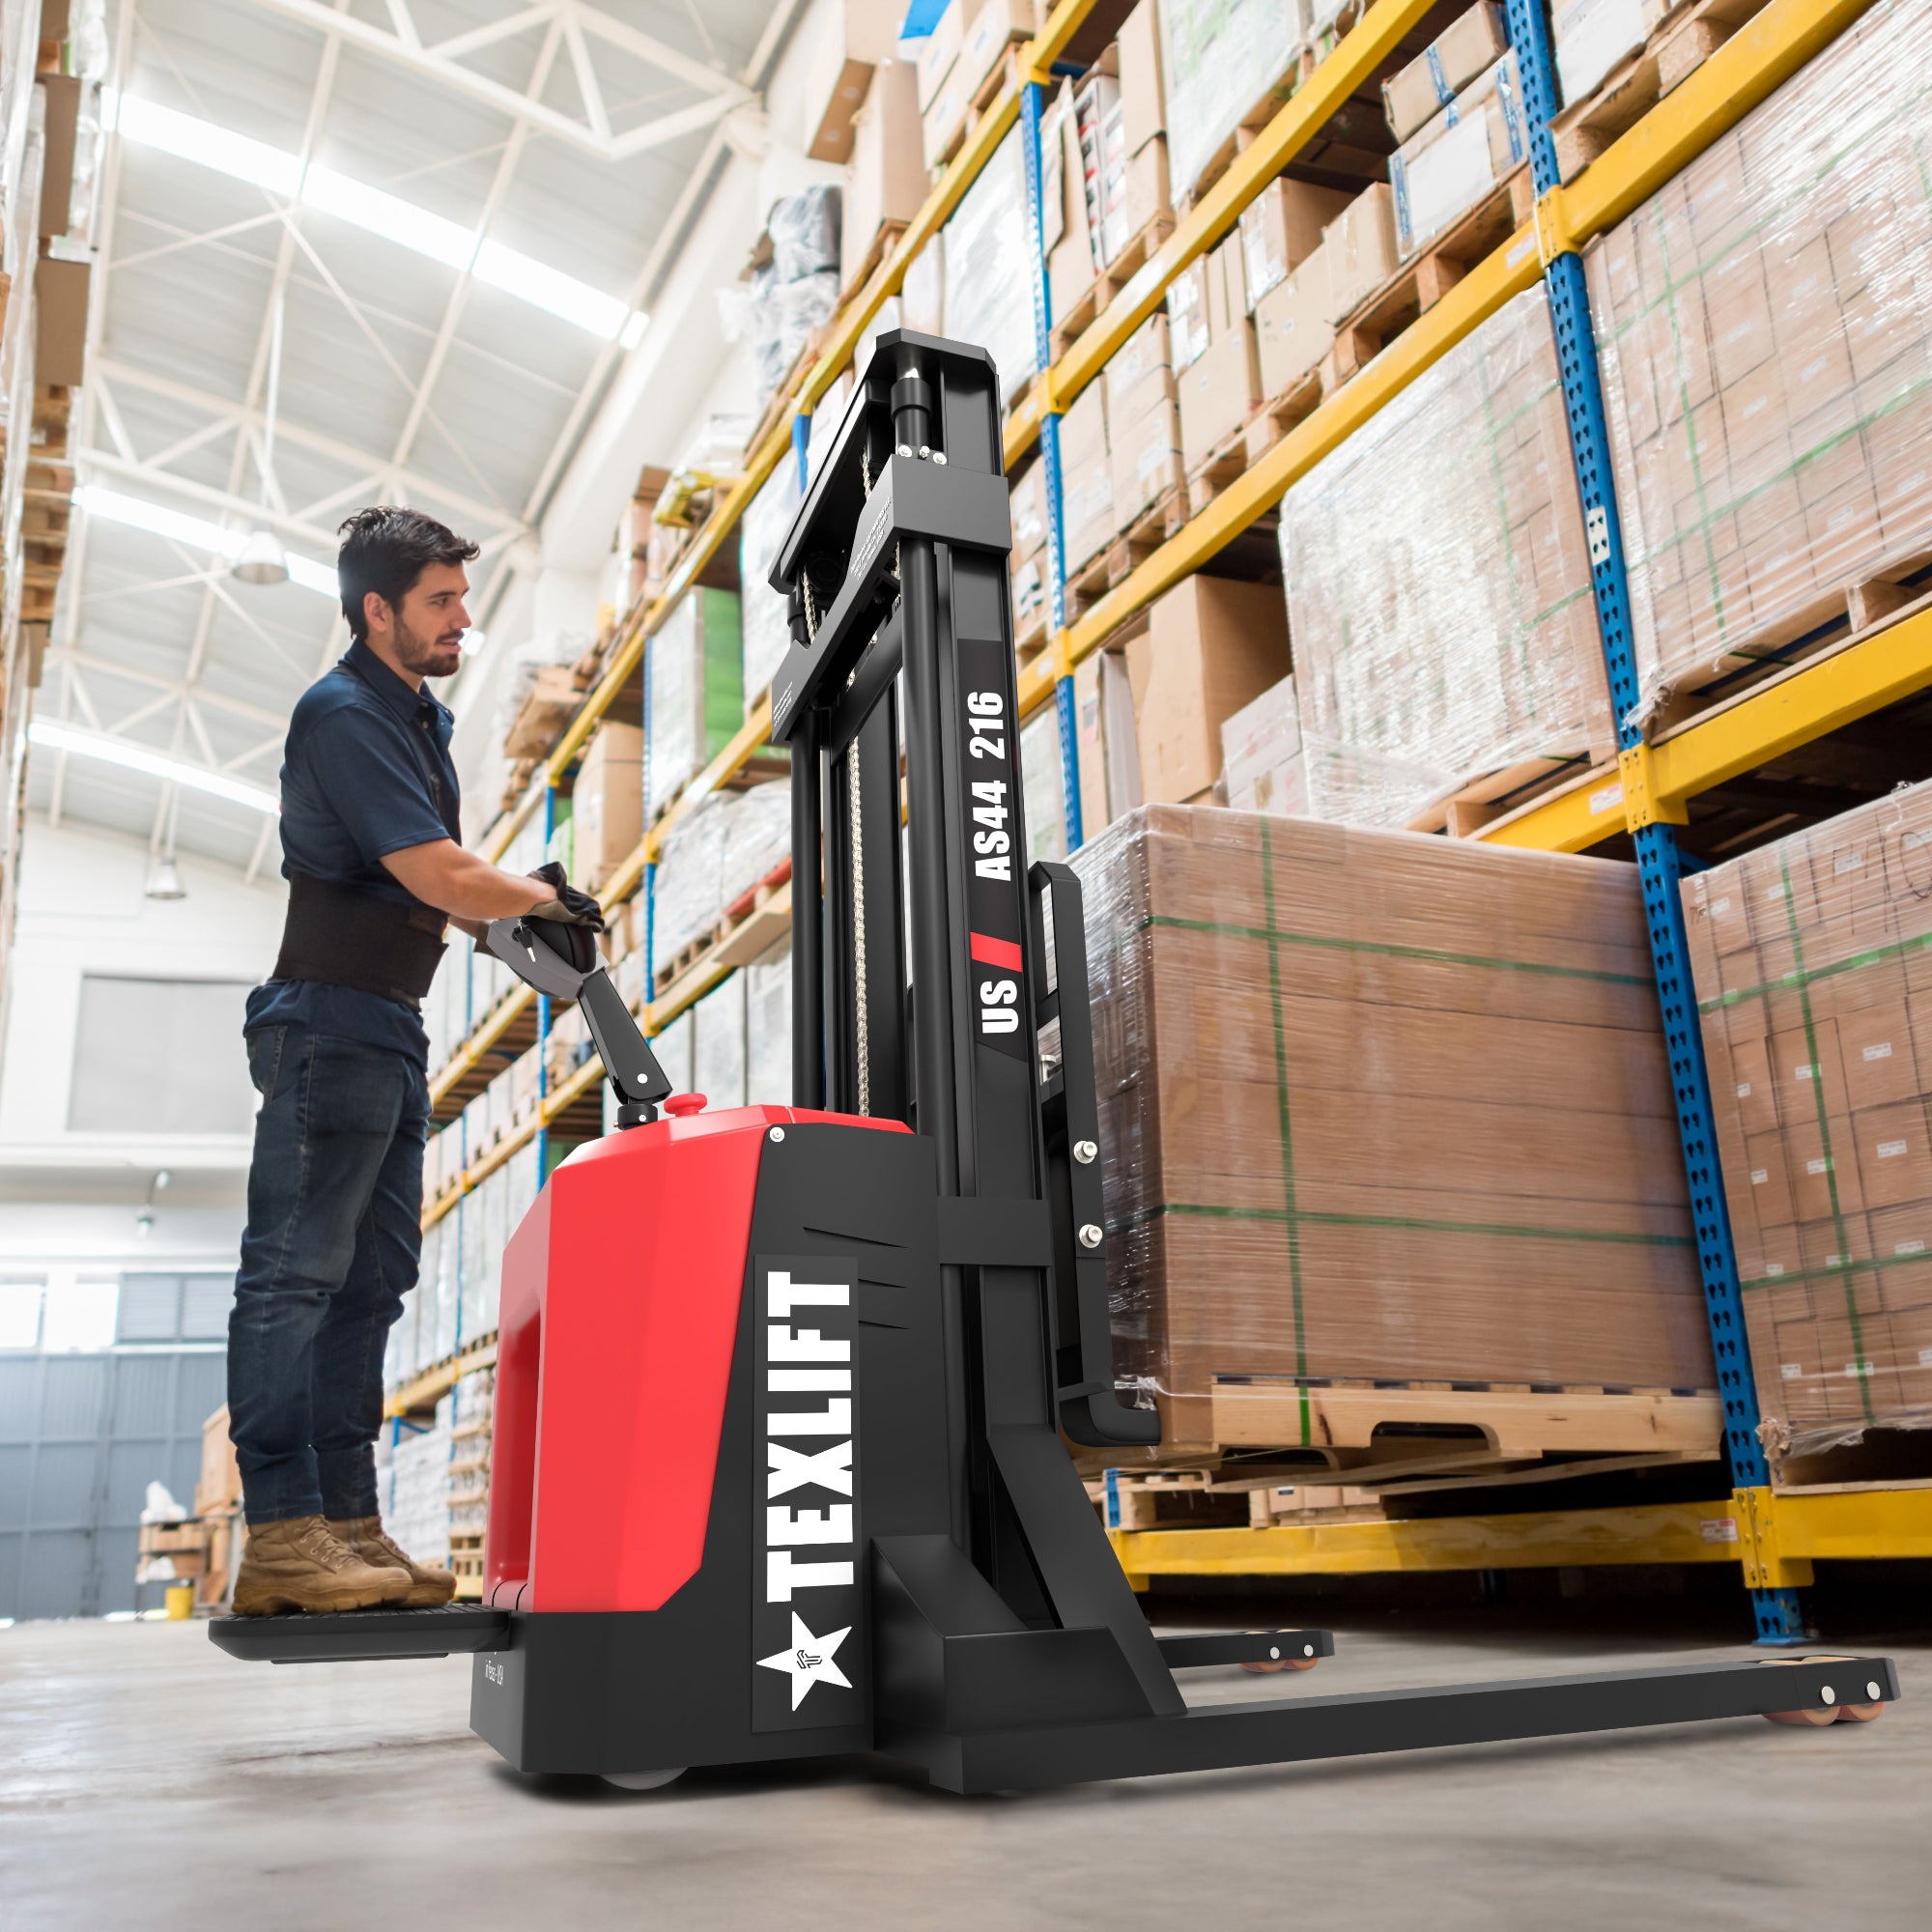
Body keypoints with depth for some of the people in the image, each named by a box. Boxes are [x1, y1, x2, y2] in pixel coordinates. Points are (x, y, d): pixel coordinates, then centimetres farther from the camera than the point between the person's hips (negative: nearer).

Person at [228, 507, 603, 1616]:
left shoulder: (423, 718, 19)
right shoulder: (344, 715, -11)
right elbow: (444, 880, -18)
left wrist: (512, 909, 11)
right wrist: (549, 900, -2)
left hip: (393, 1029, 10)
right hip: (330, 1023, -10)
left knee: (371, 1280, 8)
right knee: (295, 1270, -10)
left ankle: (349, 1525, 12)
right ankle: (279, 1536, -9)